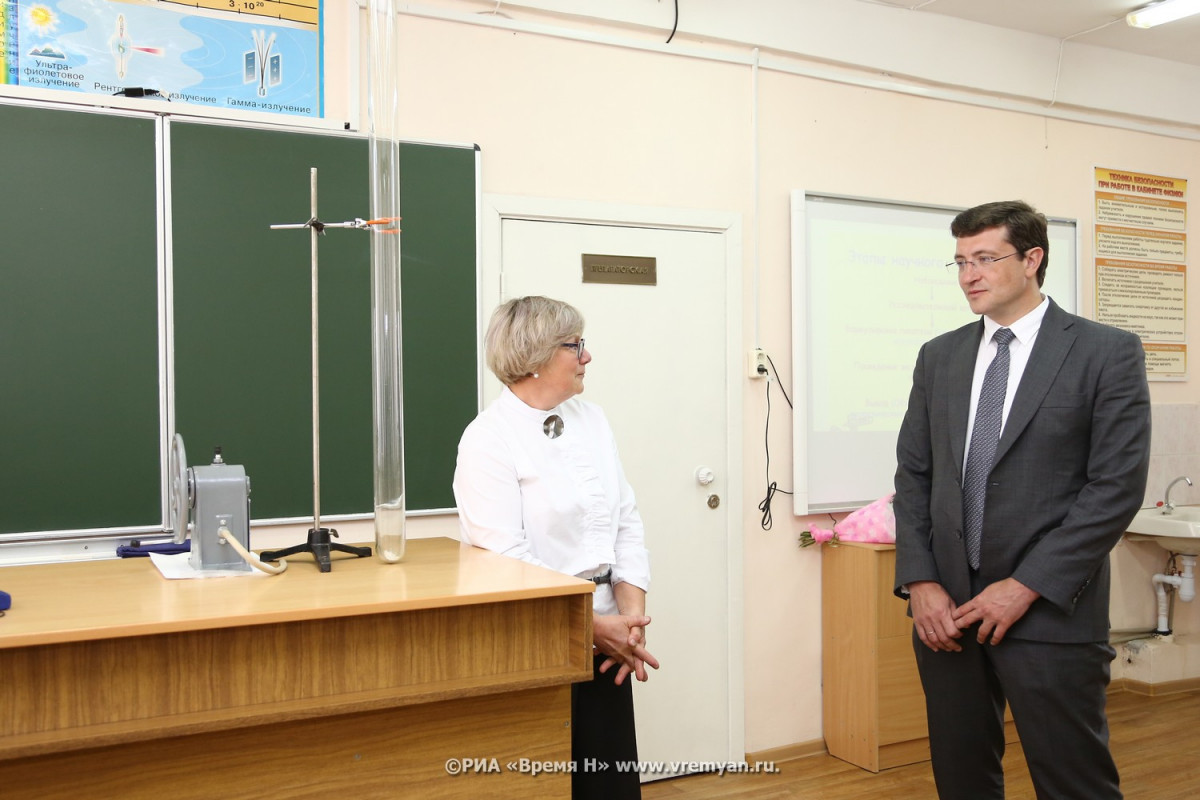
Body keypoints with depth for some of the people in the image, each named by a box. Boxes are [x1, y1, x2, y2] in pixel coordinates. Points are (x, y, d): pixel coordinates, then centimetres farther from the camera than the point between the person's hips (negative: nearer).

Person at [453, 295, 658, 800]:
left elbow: (627, 522, 7)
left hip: (602, 636, 6)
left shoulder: (592, 420, 9)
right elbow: (506, 559, -18)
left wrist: (631, 613, -5)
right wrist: (594, 625, -17)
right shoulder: (488, 440, -11)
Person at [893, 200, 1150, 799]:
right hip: (945, 610, 4)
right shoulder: (938, 357, 11)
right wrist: (920, 582, -3)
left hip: (1049, 613, -4)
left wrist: (1025, 587, -14)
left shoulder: (1108, 353, -4)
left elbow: (1116, 486, -10)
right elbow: (913, 475, 10)